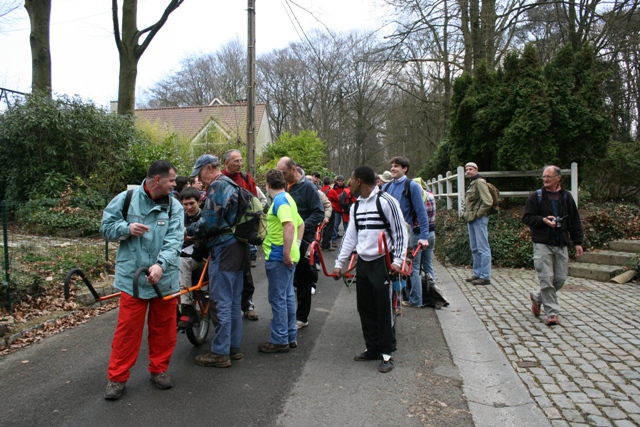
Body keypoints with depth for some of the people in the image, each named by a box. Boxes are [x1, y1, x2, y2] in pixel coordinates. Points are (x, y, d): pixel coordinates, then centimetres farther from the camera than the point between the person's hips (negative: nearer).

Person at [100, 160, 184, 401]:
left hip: (165, 279, 2)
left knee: (164, 328, 13)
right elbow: (106, 228, 3)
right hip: (132, 277, -2)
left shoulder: (174, 206, -1)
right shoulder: (125, 199, -3)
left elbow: (174, 240, -11)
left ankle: (159, 369, 32)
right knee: (128, 329, 3)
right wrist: (126, 228, -18)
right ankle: (117, 377, 20)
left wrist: (161, 264, -27)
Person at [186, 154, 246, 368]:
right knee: (234, 301, 15)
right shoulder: (232, 185, 18)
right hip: (239, 248, 10)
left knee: (220, 302, -3)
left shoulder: (217, 186, -12)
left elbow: (209, 222, -19)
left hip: (224, 248, -10)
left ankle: (220, 353, 5)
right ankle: (234, 347, 24)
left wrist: (188, 230, -4)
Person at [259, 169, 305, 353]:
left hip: (278, 256, -10)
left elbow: (289, 225, -29)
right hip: (289, 255, 10)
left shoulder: (279, 200, -15)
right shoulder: (287, 198, 15)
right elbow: (300, 224, 23)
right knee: (288, 296, 15)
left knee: (278, 298, -1)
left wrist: (286, 253, -26)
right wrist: (296, 246, 19)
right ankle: (291, 336, 24)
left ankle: (279, 340, 8)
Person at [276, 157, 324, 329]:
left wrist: (302, 228, -22)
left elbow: (318, 213, -14)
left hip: (302, 240, -6)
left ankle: (302, 317, 16)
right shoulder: (285, 186, 9)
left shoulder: (307, 186, -10)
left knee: (303, 280, 5)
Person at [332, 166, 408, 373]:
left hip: (382, 262, -7)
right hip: (362, 262, 7)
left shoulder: (386, 201, -10)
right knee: (365, 309, 10)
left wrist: (397, 260, -17)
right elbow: (350, 237, 14)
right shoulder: (356, 206, 11)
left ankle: (387, 353, 11)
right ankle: (372, 349, 24)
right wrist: (339, 263, 11)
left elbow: (400, 232, -9)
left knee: (383, 310, -2)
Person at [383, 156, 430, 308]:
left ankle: (415, 300, 19)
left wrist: (424, 236, -17)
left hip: (410, 233, -5)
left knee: (412, 268, 6)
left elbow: (421, 212, -12)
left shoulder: (412, 186, -9)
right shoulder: (386, 187, 6)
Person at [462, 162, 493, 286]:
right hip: (471, 219, 10)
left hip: (479, 219, -10)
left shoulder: (479, 182, -11)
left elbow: (488, 201, -20)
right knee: (474, 248, 15)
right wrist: (466, 213, 15)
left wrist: (477, 214, -16)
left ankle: (485, 277, -3)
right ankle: (477, 274, 24)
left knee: (483, 248, -6)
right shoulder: (470, 183, 17)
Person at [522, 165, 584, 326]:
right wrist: (543, 220, -17)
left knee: (560, 278, 7)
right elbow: (526, 217, -1)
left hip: (561, 245, 4)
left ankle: (537, 297, 30)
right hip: (542, 244, -4)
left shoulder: (566, 197, 10)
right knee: (547, 278, -7)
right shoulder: (535, 197, 1)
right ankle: (552, 312, 2)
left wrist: (578, 242, 7)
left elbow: (575, 221, 12)